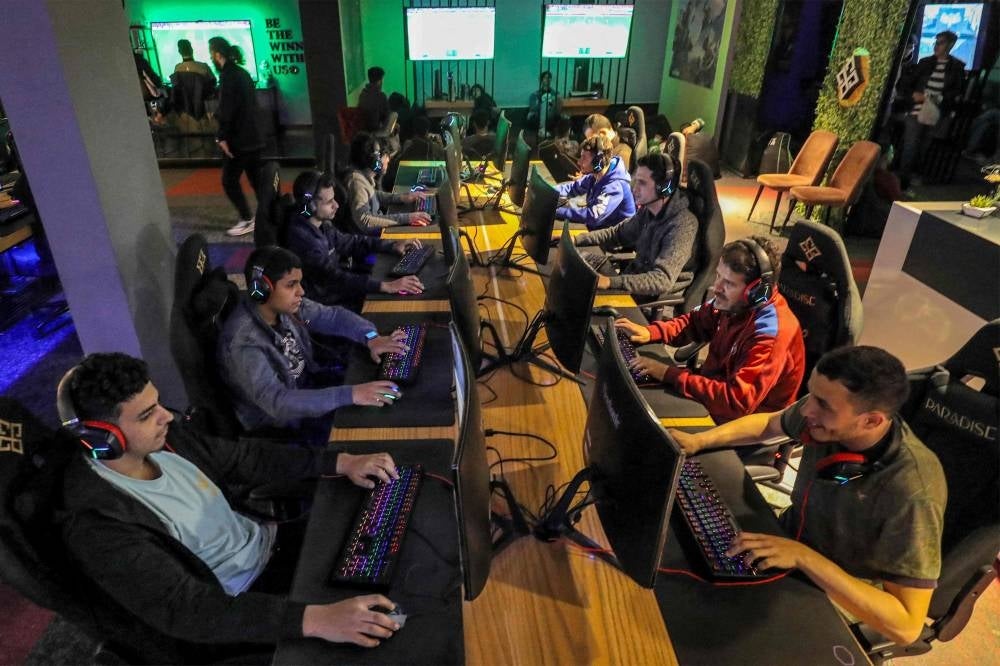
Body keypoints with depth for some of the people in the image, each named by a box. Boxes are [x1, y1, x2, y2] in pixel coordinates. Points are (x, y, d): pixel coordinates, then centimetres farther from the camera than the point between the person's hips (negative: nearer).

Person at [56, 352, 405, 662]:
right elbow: (185, 608, -34)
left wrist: (341, 462, -6)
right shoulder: (97, 525, -29)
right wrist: (314, 619, -44)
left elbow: (244, 458, 3)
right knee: (365, 635, -13)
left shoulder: (162, 438, -8)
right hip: (234, 604, -7)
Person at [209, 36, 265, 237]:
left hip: (238, 139, -9)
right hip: (253, 137, 9)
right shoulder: (242, 72, 14)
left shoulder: (228, 76, -14)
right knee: (256, 179, 12)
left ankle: (247, 220, 0)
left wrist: (222, 137, -17)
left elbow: (227, 109, -20)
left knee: (229, 181, -1)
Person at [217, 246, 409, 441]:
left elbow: (334, 316, 3)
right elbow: (277, 402, -38)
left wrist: (371, 337, -16)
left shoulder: (287, 305, -11)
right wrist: (350, 395, -43)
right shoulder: (242, 343, -32)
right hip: (279, 422, -7)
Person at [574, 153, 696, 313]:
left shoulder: (682, 225, -24)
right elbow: (618, 233, 16)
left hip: (657, 302, -7)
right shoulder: (648, 210, 1)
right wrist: (577, 239, 3)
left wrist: (611, 282, -41)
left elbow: (663, 280, -32)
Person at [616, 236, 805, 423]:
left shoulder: (772, 335, -31)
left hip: (739, 426, -7)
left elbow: (737, 402, -36)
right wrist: (649, 332, -6)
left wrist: (669, 374, -33)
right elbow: (696, 322, 11)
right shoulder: (734, 303, -7)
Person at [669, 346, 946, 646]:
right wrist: (699, 440, -8)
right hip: (790, 537, 5)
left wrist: (803, 557, -37)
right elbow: (769, 423, 4)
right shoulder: (828, 411, -19)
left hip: (848, 603, -5)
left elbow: (906, 626, -32)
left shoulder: (912, 493, -36)